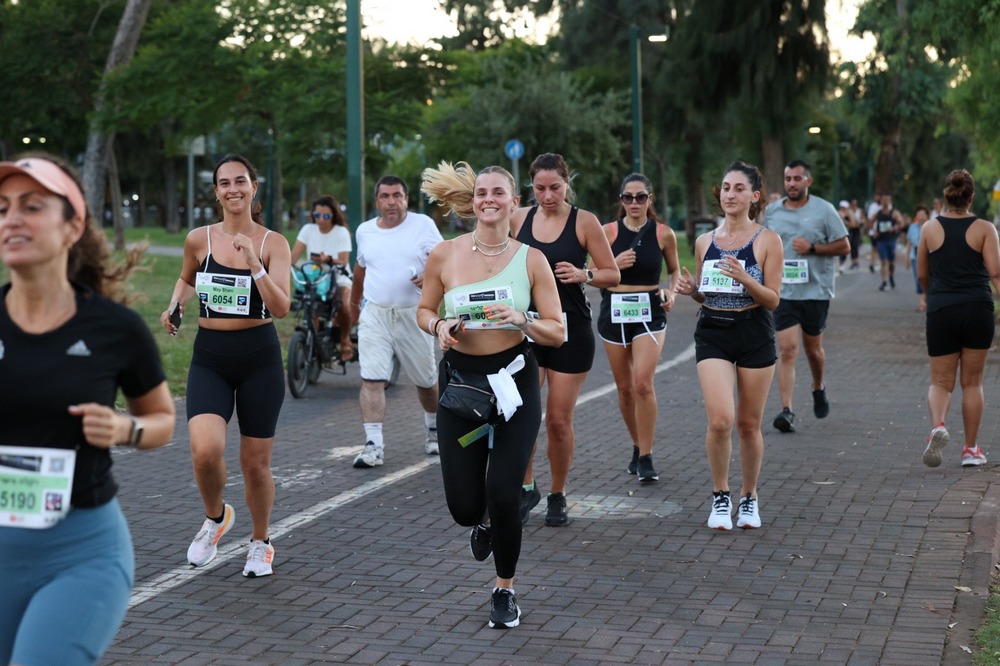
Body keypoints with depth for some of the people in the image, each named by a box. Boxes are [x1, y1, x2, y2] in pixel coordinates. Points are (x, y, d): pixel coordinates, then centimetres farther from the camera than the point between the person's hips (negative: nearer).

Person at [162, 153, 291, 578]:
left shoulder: (273, 243, -3)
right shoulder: (199, 240, 2)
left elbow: (281, 308, -14)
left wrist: (254, 263, -23)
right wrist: (174, 306, 4)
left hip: (259, 358, -1)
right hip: (209, 358, 1)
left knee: (255, 463, 6)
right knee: (205, 451, -20)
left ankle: (261, 543, 31)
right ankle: (216, 518, 12)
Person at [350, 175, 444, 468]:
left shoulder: (423, 224, -2)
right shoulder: (364, 230, 9)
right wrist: (354, 302, 35)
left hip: (414, 314, -2)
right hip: (374, 315, 2)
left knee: (426, 379, 12)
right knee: (371, 379, -12)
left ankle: (434, 428, 38)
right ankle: (373, 445, -13)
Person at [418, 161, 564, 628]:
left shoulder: (531, 260, -4)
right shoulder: (445, 256, -3)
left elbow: (557, 332, -2)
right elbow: (424, 310, 11)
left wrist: (522, 320, -21)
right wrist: (439, 326, -11)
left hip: (514, 379, -1)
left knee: (503, 495, -8)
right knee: (463, 507, 0)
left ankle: (505, 590, 17)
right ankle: (483, 522, 41)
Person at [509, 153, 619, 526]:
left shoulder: (584, 222, -4)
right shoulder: (518, 219, 4)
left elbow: (612, 275, -1)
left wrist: (583, 274, -19)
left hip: (571, 329, -2)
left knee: (559, 419, 1)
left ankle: (558, 496, 19)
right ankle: (527, 488, 10)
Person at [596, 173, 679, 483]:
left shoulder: (663, 234, 1)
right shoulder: (608, 232, 1)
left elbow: (674, 270, 15)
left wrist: (671, 291, -4)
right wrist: (615, 265, -14)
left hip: (650, 313, -2)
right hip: (615, 312, 2)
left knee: (643, 384, -16)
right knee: (624, 387, 9)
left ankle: (646, 457, -7)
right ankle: (638, 446, 29)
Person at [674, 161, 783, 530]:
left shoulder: (767, 240, -3)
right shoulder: (705, 242, 8)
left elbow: (773, 300, -6)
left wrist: (744, 278, -22)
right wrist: (690, 289, -4)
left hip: (755, 336, -2)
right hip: (713, 334, 2)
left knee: (749, 424, 7)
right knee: (720, 420, -14)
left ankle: (749, 497, 27)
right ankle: (720, 496, 6)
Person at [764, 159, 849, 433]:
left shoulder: (824, 210, -2)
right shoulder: (771, 212, 7)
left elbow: (844, 246, -2)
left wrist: (812, 248, -14)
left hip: (816, 290, -1)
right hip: (783, 291, 1)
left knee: (813, 347, 13)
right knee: (787, 349, -10)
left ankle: (819, 388, 43)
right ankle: (786, 411, -14)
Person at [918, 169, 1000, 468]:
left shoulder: (930, 228, 3)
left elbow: (922, 274, 12)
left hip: (941, 310, 0)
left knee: (941, 381, 8)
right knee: (972, 382, 12)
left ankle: (938, 426, -21)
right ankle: (971, 449, 16)